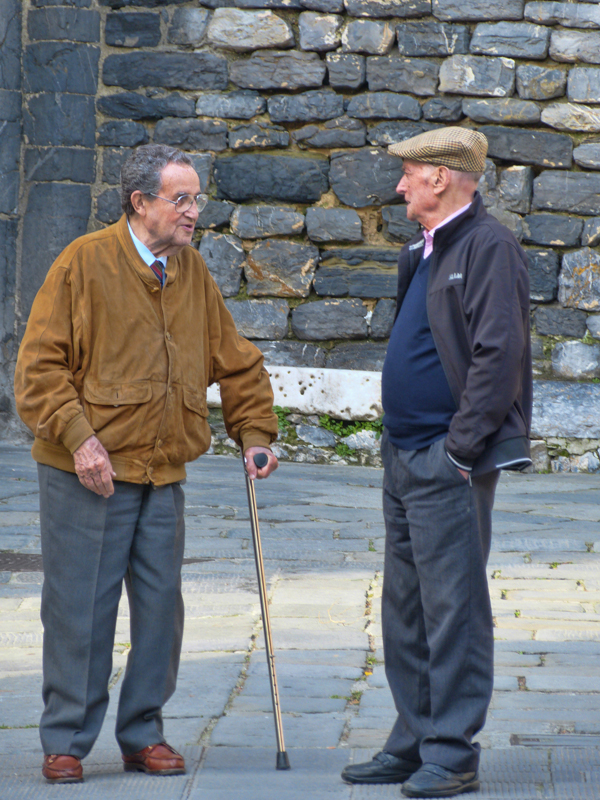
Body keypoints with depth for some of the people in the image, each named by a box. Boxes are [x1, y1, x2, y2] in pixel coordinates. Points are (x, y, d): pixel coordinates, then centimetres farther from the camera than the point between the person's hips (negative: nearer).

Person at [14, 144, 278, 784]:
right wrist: (77, 437, -17)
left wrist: (254, 433, 10)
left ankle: (143, 734, 18)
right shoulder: (85, 263, -6)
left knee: (160, 606, 6)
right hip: (88, 473, -5)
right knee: (80, 608, -1)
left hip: (164, 473, 5)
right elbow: (40, 365, -9)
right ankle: (66, 742, 10)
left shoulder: (192, 273, 11)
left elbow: (236, 362, 20)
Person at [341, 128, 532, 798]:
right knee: (405, 610, 13)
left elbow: (498, 354, -19)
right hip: (405, 457, 10)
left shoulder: (488, 247, -12)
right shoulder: (423, 252, 17)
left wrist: (461, 449, -20)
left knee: (452, 609, -5)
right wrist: (401, 446, 16)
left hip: (449, 465, -10)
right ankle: (413, 743, 20)